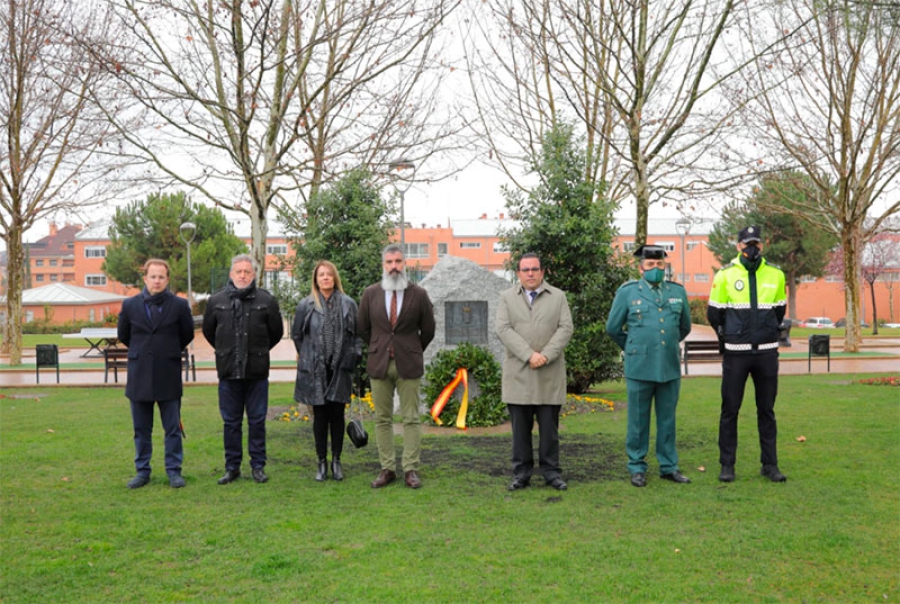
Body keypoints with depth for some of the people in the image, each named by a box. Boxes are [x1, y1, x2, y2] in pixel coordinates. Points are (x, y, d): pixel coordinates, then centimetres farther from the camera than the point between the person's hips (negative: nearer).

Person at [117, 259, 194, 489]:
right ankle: (142, 471, 21)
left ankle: (174, 470, 14)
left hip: (168, 376, -1)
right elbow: (123, 335, 15)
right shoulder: (130, 305, 2)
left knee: (173, 428, 5)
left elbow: (187, 335, 10)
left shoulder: (179, 305, -3)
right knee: (141, 429, 10)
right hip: (139, 376, 2)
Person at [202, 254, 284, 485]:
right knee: (231, 422, 8)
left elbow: (276, 332, 9)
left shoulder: (266, 300, -1)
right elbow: (208, 331, 17)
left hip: (257, 371, -1)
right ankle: (232, 467, 18)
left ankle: (258, 466, 16)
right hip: (228, 371, 1)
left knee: (257, 421, 6)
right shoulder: (216, 301, 3)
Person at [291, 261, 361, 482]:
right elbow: (297, 335, 9)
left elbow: (357, 334, 7)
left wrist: (351, 359, 2)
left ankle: (336, 461, 17)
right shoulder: (306, 305, 0)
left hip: (340, 370, 1)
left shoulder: (348, 304, 2)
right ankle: (322, 462, 15)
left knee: (337, 415, 6)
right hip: (315, 370, 0)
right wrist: (308, 357, 10)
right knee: (320, 415, 5)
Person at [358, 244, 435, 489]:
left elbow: (428, 330, 8)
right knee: (382, 420, 5)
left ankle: (410, 469, 6)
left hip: (408, 365, -2)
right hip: (379, 364, 2)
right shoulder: (370, 294, 3)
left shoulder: (419, 294, -2)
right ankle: (387, 469, 12)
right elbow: (363, 328, 14)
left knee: (411, 419, 0)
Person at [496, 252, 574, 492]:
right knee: (520, 427, 4)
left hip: (550, 374, 0)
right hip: (518, 374, 0)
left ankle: (552, 472, 13)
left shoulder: (558, 296, 10)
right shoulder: (507, 298, 8)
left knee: (549, 427, 4)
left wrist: (545, 355, -14)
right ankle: (521, 473, 11)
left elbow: (566, 328, -1)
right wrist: (529, 355, -15)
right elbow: (503, 329, -4)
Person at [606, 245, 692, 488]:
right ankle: (637, 468, 15)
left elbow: (685, 326, 21)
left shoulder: (678, 291, 8)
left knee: (667, 420, 10)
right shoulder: (627, 292, 0)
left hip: (670, 368, 3)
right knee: (638, 420, 5)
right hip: (639, 368, -3)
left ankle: (668, 466, 21)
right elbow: (613, 328, 7)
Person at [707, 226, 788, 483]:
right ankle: (727, 465, 11)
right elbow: (714, 313, 3)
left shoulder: (775, 275, 4)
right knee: (730, 410, 3)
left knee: (767, 410, 9)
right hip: (736, 353, -2)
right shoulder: (725, 275, -3)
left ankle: (770, 464, 18)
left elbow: (779, 311, 16)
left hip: (766, 352, 2)